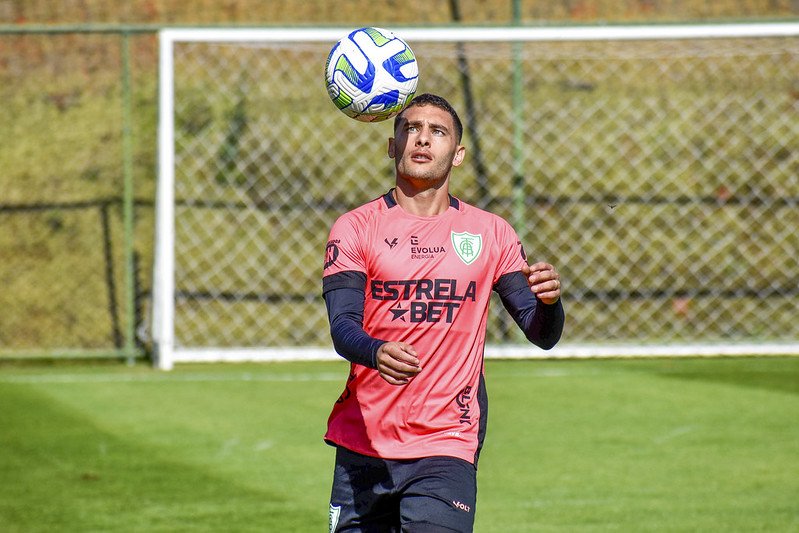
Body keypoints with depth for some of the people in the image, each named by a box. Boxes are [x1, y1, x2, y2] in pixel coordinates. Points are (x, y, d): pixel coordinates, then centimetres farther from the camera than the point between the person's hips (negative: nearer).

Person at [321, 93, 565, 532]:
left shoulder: (490, 233, 7)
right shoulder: (355, 228, 3)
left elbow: (542, 335, 5)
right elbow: (342, 327, -10)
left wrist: (548, 301, -18)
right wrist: (377, 353, -32)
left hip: (446, 447, 0)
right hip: (362, 443, 0)